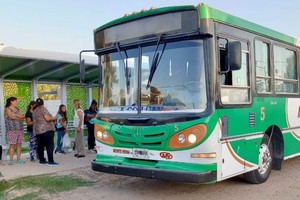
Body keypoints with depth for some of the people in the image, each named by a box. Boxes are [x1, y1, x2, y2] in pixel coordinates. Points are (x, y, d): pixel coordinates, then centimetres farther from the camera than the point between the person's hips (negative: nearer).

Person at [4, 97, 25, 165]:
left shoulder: (18, 109, 19)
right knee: (12, 145, -6)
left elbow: (23, 116, 5)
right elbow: (12, 117, -16)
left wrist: (16, 115, -7)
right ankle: (11, 160, -3)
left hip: (20, 129, 6)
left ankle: (18, 159, 8)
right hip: (12, 130, -6)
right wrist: (20, 117, -4)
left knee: (19, 145, 4)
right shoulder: (7, 109, 0)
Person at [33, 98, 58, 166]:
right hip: (47, 130, -8)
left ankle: (41, 160, 13)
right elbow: (47, 118, -15)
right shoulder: (43, 109, -6)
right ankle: (51, 161, -11)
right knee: (50, 145, -8)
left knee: (40, 146, 10)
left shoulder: (34, 111, 17)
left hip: (37, 130, 8)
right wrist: (54, 118, 1)